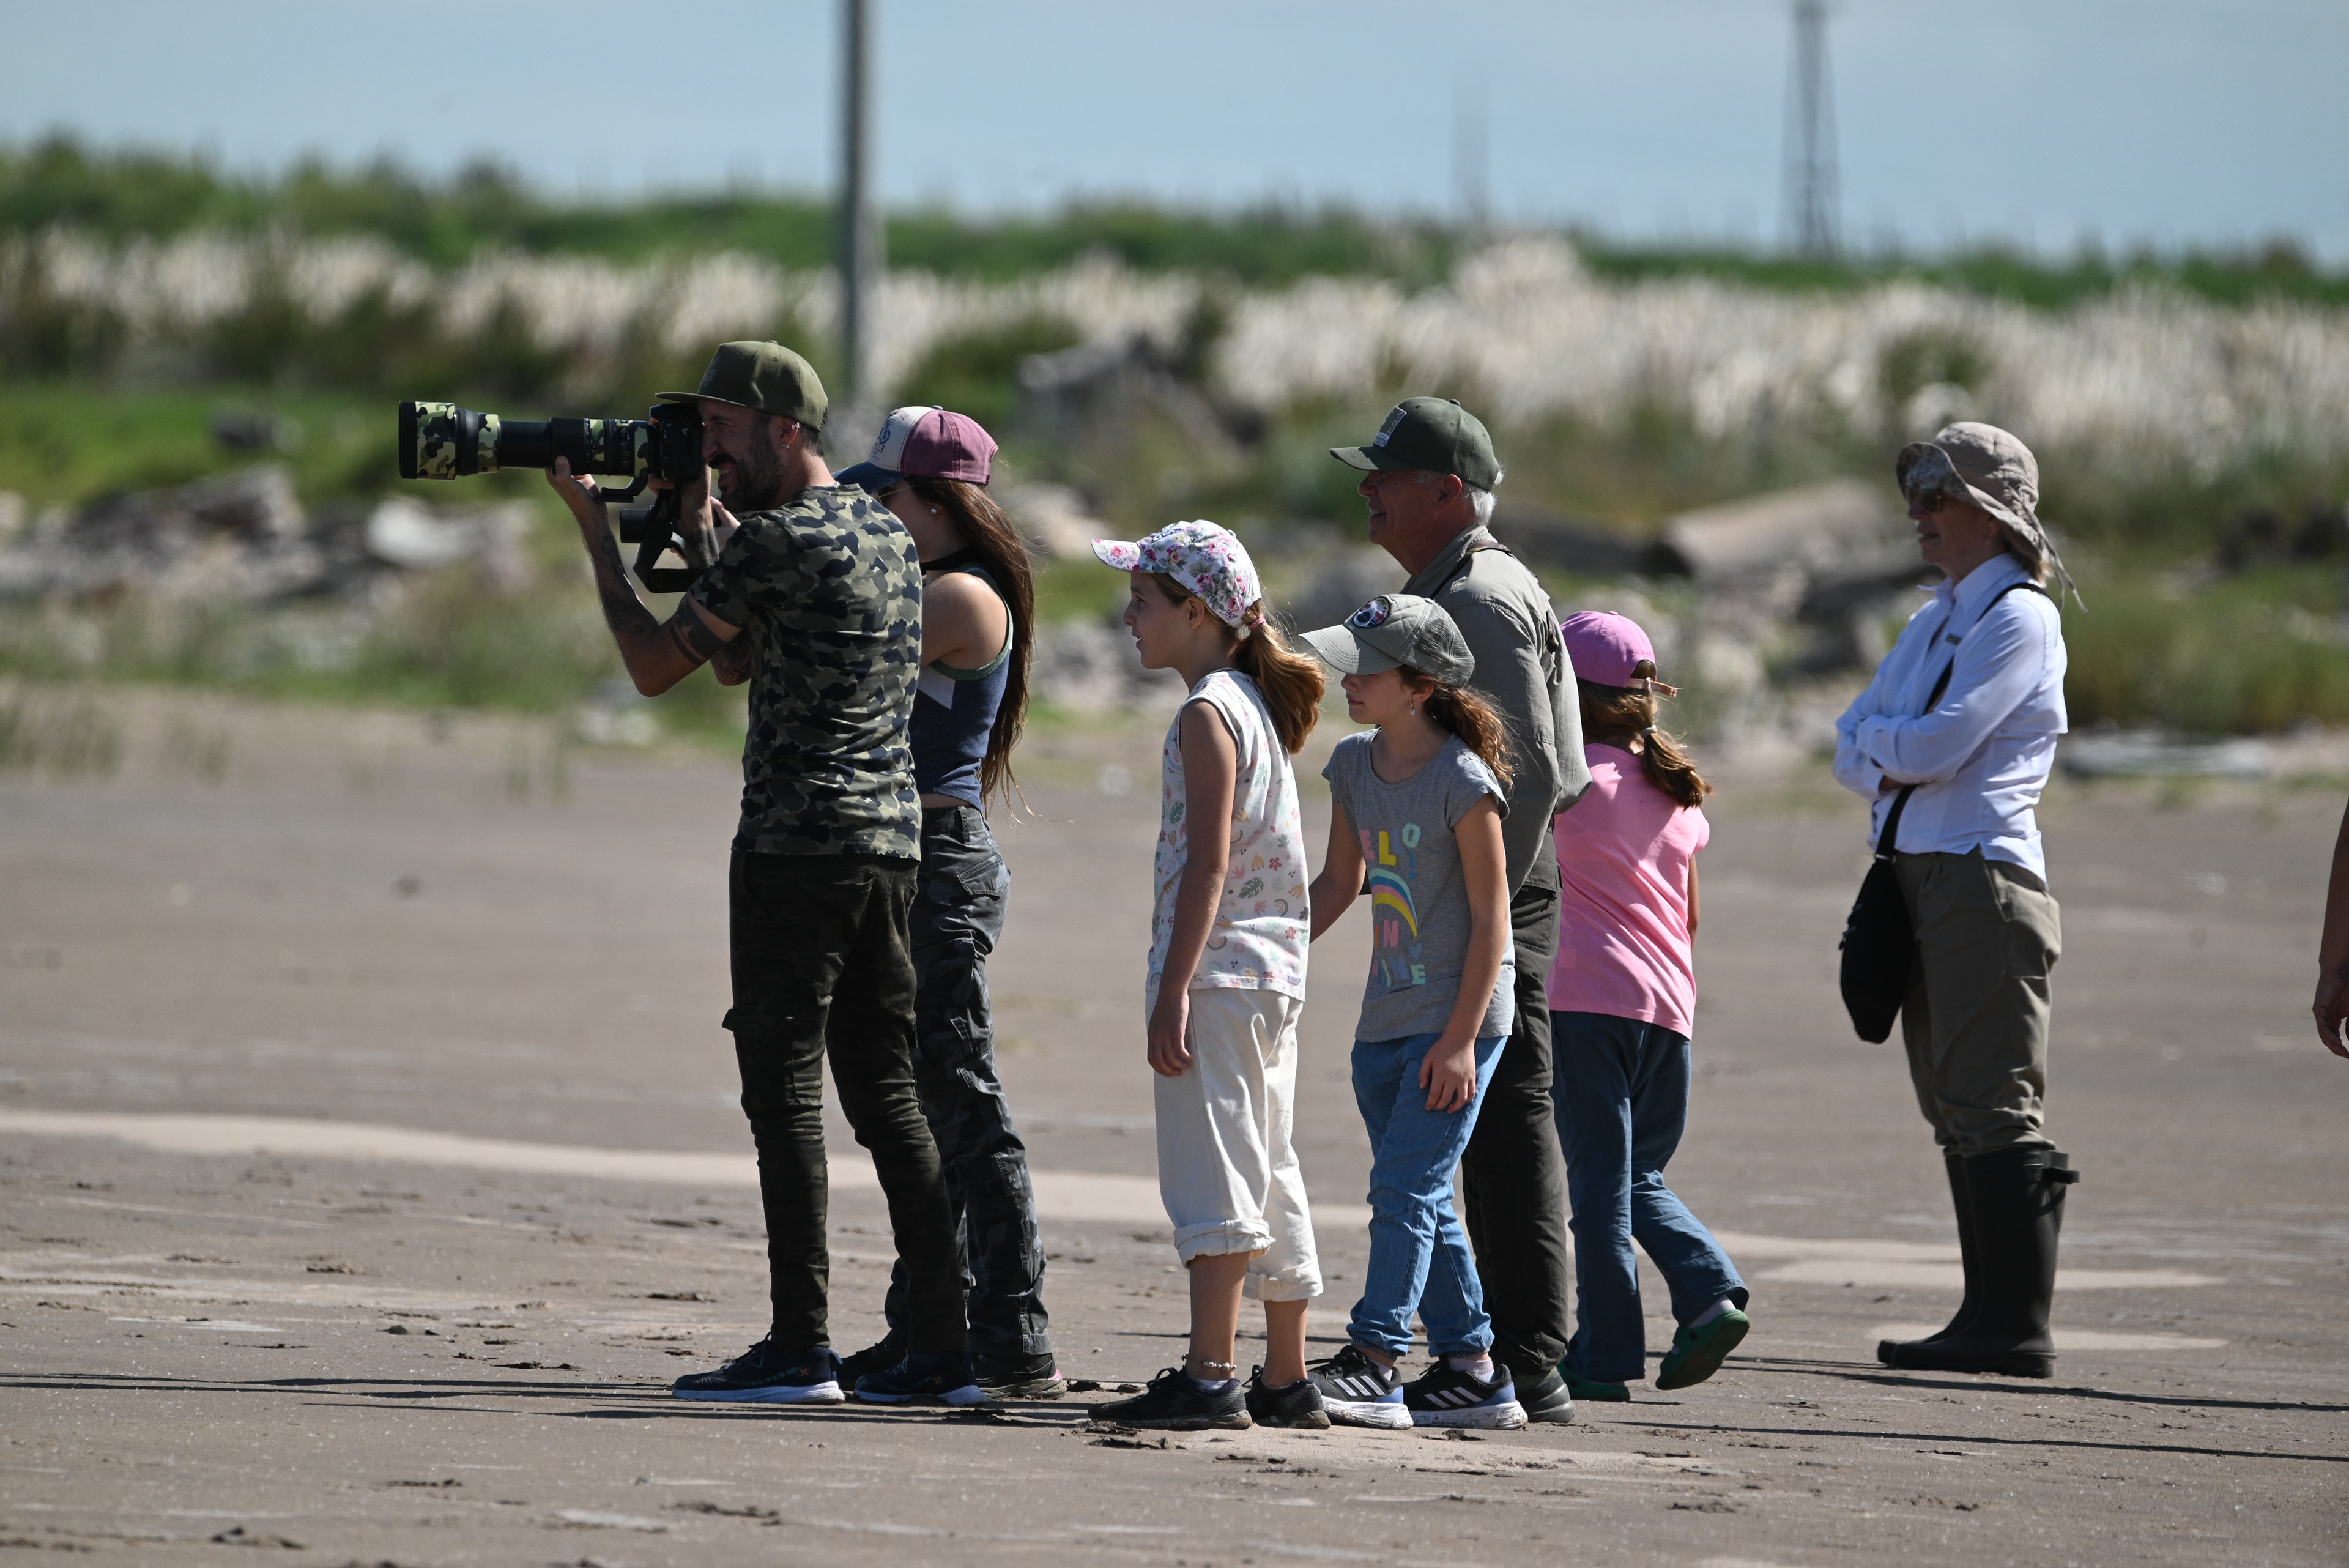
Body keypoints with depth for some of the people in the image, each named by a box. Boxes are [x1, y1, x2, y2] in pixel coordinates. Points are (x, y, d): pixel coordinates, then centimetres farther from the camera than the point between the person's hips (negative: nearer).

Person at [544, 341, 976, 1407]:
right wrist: (702, 529, 21)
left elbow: (655, 667, -4)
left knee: (785, 1088, -5)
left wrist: (593, 526, 5)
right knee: (886, 1095, 9)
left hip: (796, 846, -8)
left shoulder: (774, 540, -11)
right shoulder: (888, 536, 16)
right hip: (893, 842, 8)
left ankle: (800, 1348, -8)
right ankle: (945, 1346, 6)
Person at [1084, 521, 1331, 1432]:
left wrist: (1173, 990, -21)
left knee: (1212, 1176, -12)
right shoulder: (1257, 706, 17)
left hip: (1216, 972, -10)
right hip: (1275, 978, 10)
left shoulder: (1207, 714, -11)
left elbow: (1209, 862, -18)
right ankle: (1286, 1382, 19)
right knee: (1266, 1178, 14)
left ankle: (1211, 1375, -17)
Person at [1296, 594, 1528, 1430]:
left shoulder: (1464, 782, -15)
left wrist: (1460, 1039, -17)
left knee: (1406, 1186, -12)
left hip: (1458, 1016, -8)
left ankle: (1372, 1360, -14)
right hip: (1386, 1017, 8)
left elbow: (1491, 916, -14)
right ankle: (1471, 1368, 15)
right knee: (1421, 1201, 9)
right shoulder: (1355, 765, 7)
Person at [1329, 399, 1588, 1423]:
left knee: (1506, 1127, -9)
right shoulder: (1441, 592, 19)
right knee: (1485, 1133, 11)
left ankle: (1529, 1369, -9)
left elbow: (1531, 769, -20)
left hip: (1494, 886, -10)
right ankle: (1510, 1357, 14)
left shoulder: (1486, 601, -14)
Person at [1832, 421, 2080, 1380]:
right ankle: (1991, 1319, 11)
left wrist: (1877, 741, 2)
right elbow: (1852, 751, 14)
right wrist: (1888, 767, -7)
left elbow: (1936, 744, -17)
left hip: (1984, 878, -9)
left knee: (1993, 1105, -10)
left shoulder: (2021, 619, -8)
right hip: (1918, 873, 9)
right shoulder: (1934, 623, 20)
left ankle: (2014, 1327, -10)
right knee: (1954, 1110, 8)